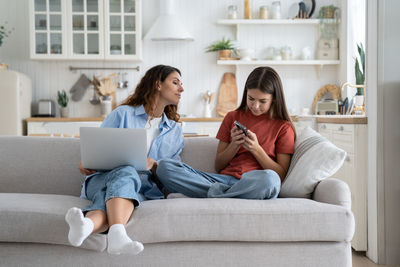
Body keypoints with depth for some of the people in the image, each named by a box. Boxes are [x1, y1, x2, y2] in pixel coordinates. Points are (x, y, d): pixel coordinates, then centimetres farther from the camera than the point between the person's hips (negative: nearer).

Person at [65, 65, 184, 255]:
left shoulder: (175, 131, 26)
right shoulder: (123, 113, 17)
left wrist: (154, 164, -6)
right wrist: (85, 162, -11)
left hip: (144, 186, 2)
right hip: (103, 177, -1)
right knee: (125, 172, -39)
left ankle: (89, 223, -69)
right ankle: (117, 233, -67)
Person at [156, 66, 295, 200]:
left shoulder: (283, 127, 9)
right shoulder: (232, 117, 19)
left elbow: (281, 175, 3)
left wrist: (256, 149, -7)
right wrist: (234, 145, -1)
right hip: (224, 179, 3)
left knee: (269, 178, -43)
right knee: (164, 166, -18)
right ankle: (219, 191, -27)